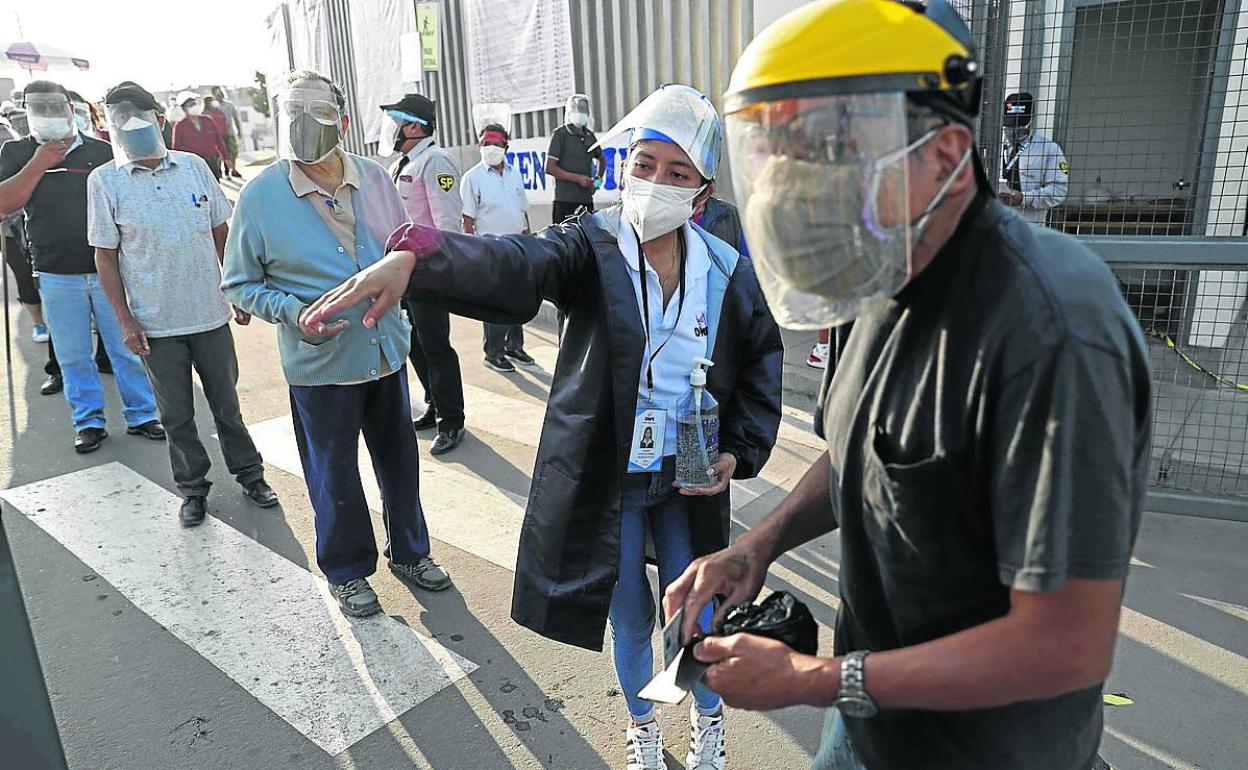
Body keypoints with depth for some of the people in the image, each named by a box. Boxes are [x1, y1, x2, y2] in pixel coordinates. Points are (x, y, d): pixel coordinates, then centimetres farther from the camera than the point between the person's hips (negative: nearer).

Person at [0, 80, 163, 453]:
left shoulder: (101, 152, 6)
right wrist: (39, 165, -11)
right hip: (56, 276, 1)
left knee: (128, 348, 3)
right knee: (73, 356, 8)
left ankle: (141, 415, 14)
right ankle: (89, 422, 19)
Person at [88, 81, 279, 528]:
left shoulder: (194, 167, 0)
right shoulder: (104, 181, -4)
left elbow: (221, 233, 7)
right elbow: (105, 256, -2)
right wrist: (125, 321, -6)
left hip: (210, 313, 1)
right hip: (155, 323, -1)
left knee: (226, 404, 14)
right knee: (177, 415, 11)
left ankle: (249, 475, 29)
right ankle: (193, 489, 27)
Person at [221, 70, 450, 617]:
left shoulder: (374, 178, -1)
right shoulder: (261, 195, -10)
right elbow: (239, 284, -2)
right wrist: (294, 313, -19)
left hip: (387, 350, 4)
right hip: (321, 361, -3)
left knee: (400, 459, 17)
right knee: (335, 474, 10)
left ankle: (409, 552, 40)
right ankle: (347, 571, 34)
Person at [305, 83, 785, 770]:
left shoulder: (728, 272, -5)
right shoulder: (592, 247, -14)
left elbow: (762, 361, 8)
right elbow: (512, 263, -34)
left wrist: (741, 450, -5)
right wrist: (414, 256, -55)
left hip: (690, 478, 2)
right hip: (604, 476, -1)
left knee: (696, 616, 16)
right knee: (627, 617, 17)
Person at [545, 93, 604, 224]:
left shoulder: (589, 135, 16)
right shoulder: (560, 134, -2)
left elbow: (601, 159, 33)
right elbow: (550, 168, -9)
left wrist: (598, 177, 13)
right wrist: (578, 178, -13)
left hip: (587, 199, 6)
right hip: (565, 200, -6)